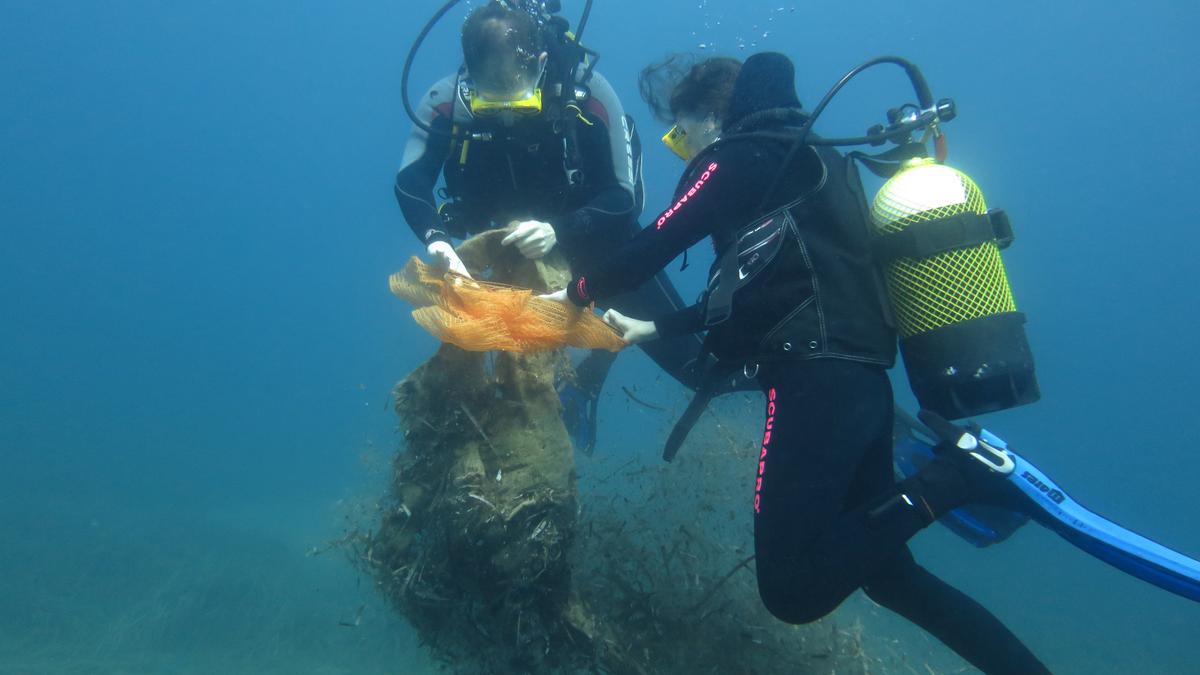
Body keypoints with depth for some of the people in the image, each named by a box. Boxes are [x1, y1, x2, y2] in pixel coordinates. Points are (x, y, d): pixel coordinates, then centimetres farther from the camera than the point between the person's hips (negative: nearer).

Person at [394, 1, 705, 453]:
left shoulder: (586, 93, -27)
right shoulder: (449, 99, -22)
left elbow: (626, 198, -27)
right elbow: (410, 182, -27)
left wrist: (559, 230, -43)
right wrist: (435, 237, -47)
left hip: (592, 236, -1)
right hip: (504, 248, 2)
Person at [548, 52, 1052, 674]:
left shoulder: (737, 159, 0)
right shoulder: (804, 162, 27)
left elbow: (654, 248, -2)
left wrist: (579, 292, 17)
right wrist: (652, 328, 31)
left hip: (817, 384, -10)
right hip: (863, 382, 10)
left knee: (793, 593, -10)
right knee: (886, 573, 18)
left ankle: (947, 482, -12)